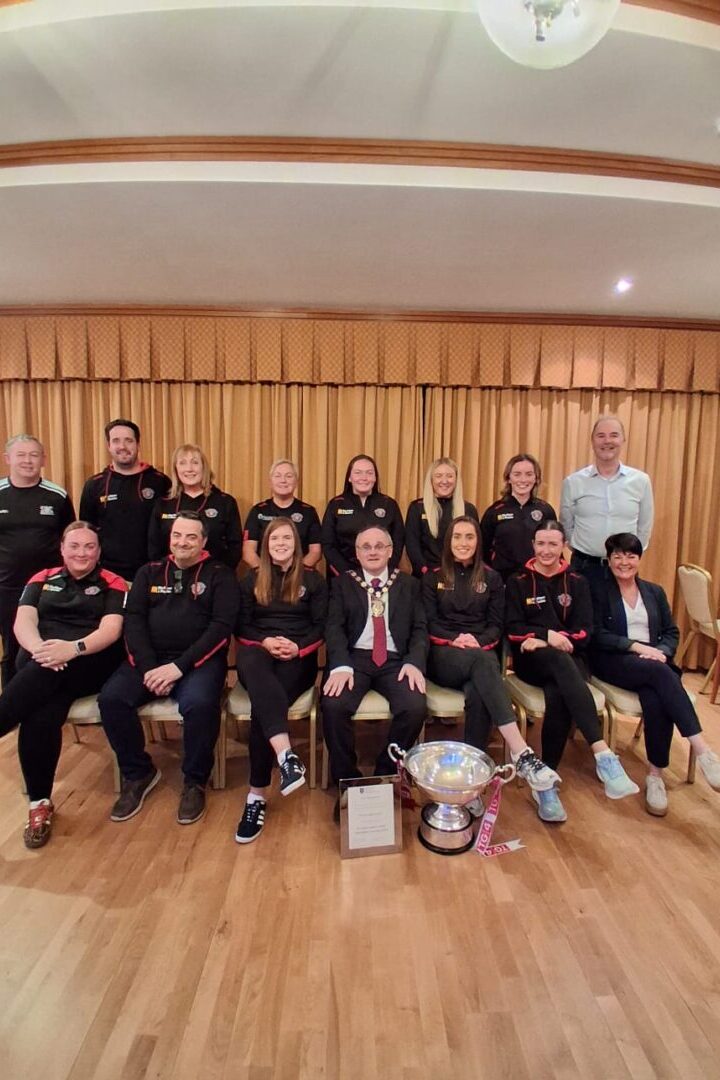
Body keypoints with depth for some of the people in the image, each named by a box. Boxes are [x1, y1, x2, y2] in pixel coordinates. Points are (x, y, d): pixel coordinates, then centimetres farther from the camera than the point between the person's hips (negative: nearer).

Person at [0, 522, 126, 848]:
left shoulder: (112, 584, 10)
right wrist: (40, 649, -19)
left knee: (48, 672, -36)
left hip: (91, 663, -2)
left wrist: (73, 648, -25)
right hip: (37, 660, 2)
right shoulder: (42, 579, 20)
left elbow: (111, 629, -5)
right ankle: (39, 801, -18)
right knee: (43, 714, -29)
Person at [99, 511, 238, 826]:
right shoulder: (149, 573, 15)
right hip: (150, 657, 4)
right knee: (111, 697, -20)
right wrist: (148, 667, -11)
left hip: (199, 660, -4)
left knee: (199, 703, -32)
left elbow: (221, 626, -7)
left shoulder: (220, 575, 4)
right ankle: (138, 773, 5)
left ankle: (194, 782, -5)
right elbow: (133, 620, 5)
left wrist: (180, 666, -17)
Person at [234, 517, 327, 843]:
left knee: (261, 703, -30)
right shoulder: (251, 581, 17)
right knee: (252, 666, -39)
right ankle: (286, 755, -52)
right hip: (259, 651, 1)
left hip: (298, 657, -1)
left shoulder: (313, 580, 11)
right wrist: (265, 641, -9)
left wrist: (297, 647, -12)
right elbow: (242, 625, 11)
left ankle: (257, 795, -22)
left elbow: (320, 626, 6)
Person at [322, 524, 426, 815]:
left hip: (396, 660, 1)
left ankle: (384, 777, 0)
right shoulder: (343, 583, 13)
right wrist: (341, 666, -18)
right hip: (355, 658, 0)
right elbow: (334, 627, 0)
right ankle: (348, 781, -5)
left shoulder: (408, 584, 16)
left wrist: (414, 662, -12)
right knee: (333, 706, -29)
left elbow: (420, 628, 8)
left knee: (415, 707, -27)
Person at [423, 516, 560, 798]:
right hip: (444, 655, -2)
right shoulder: (433, 577, 13)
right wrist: (454, 639, -15)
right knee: (482, 662, -37)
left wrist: (478, 641, -12)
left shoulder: (491, 578, 16)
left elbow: (497, 625, 10)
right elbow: (429, 623, 4)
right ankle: (521, 753, -45)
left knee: (478, 692, -36)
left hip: (481, 654, 2)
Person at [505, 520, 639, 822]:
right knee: (561, 661, -37)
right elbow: (513, 630, 0)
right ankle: (604, 756, -48)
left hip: (568, 658, 2)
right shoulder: (517, 582, 8)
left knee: (559, 695, -33)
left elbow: (584, 632, 3)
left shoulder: (577, 582, 12)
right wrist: (548, 635, -17)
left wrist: (543, 640, -12)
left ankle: (546, 783, -24)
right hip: (531, 660, -2)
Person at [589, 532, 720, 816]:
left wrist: (660, 651, -8)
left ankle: (655, 776, -22)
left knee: (656, 700, -31)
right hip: (614, 662, -3)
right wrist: (636, 646, -16)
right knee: (660, 673, -35)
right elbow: (598, 636, -4)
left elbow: (672, 632, 13)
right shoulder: (599, 593, 7)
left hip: (654, 662, 3)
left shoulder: (655, 592, 20)